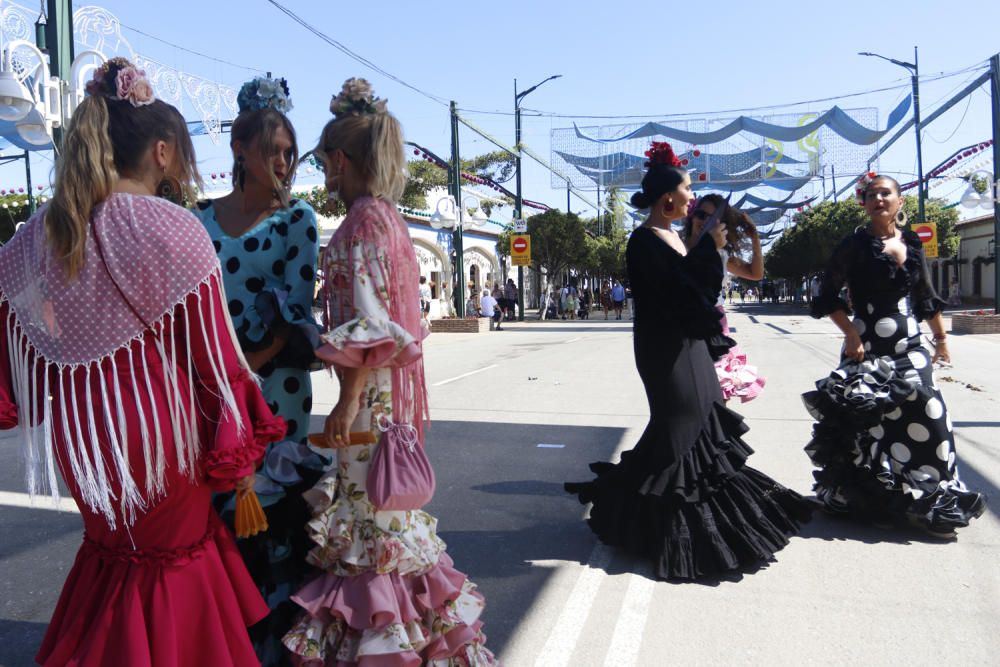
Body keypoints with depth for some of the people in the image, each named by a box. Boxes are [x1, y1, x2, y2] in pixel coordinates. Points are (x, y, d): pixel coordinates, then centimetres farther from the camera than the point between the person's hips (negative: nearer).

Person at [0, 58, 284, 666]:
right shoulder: (174, 231, -17)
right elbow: (215, 355, -14)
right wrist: (240, 455, -6)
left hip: (77, 435, 5)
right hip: (160, 431, -5)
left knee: (112, 549, 29)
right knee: (174, 558, 18)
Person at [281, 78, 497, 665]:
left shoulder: (363, 219, -13)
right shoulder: (388, 215, 14)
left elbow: (369, 322, -21)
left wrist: (348, 399, -22)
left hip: (370, 389, -10)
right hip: (391, 384, 10)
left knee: (369, 508, 0)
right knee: (377, 504, 17)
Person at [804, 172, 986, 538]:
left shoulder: (912, 243, 10)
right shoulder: (855, 245, -5)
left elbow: (927, 297, 18)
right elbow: (828, 295, -9)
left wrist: (941, 338, 19)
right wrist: (851, 335, -16)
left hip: (910, 346, 5)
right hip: (868, 349, -5)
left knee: (926, 417, 1)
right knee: (872, 423, 0)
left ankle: (930, 501, 15)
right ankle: (875, 500, 14)